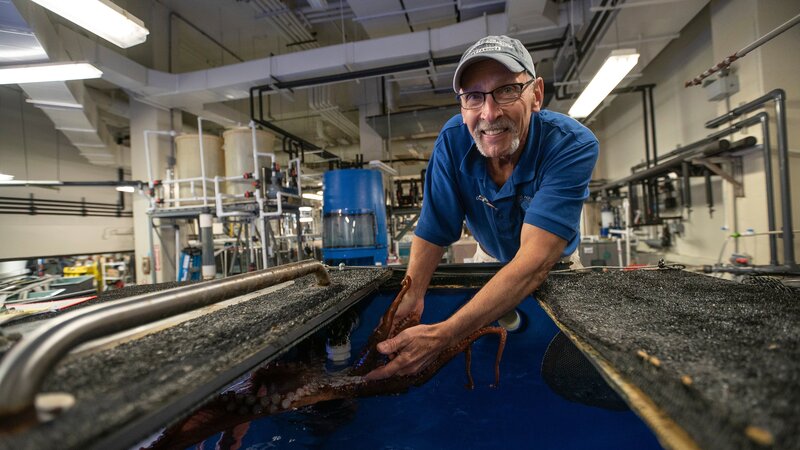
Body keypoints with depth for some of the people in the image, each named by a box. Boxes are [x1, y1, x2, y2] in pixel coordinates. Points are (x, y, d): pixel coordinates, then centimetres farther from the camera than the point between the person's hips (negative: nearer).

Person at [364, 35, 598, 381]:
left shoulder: (573, 146, -37)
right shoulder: (454, 140, -26)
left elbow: (535, 262, -47)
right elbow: (433, 233, -23)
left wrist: (441, 336, -56)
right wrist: (411, 298, -42)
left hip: (558, 267, -1)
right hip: (492, 263, 2)